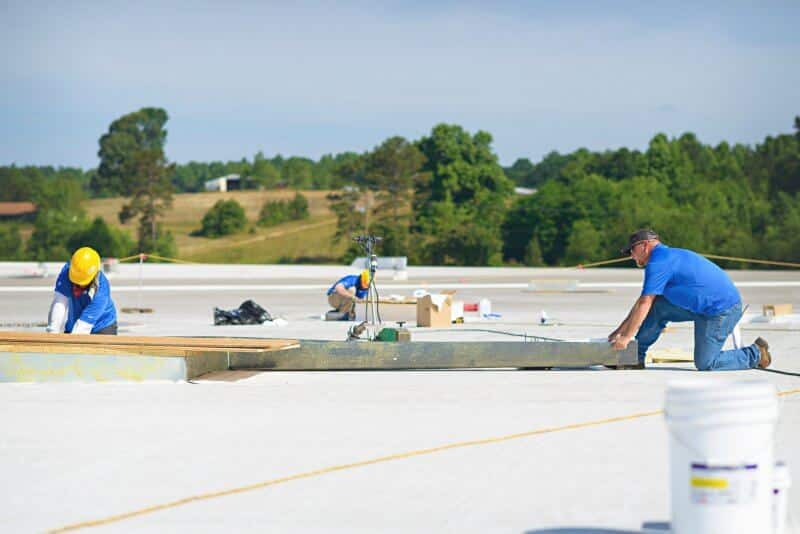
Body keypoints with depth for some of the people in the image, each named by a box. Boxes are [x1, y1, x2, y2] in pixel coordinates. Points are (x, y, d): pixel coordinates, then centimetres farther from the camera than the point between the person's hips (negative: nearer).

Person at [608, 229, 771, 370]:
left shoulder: (658, 263, -16)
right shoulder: (667, 256, 16)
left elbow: (644, 305, -17)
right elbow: (643, 301, 21)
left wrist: (626, 337, -12)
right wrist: (621, 329, 20)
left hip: (721, 310, -10)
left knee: (705, 365, -5)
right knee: (658, 308, 7)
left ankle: (756, 354, 8)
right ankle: (636, 357, 9)